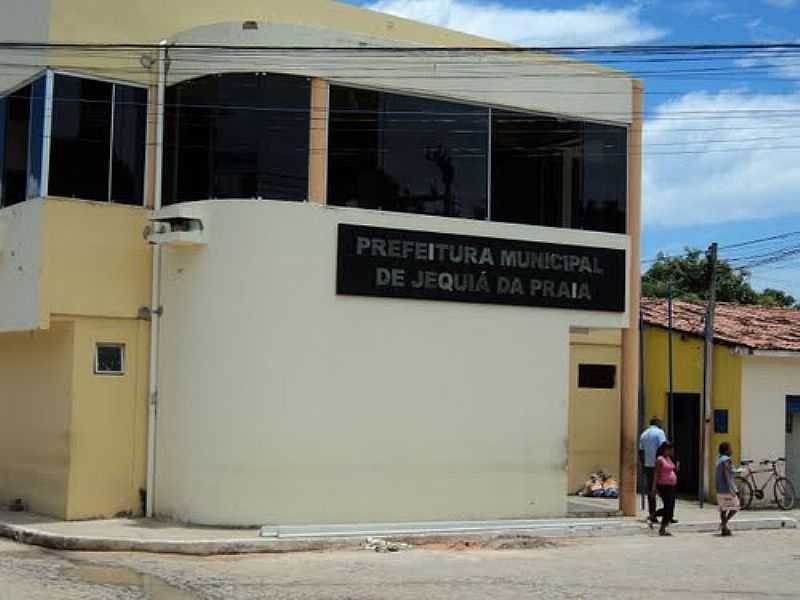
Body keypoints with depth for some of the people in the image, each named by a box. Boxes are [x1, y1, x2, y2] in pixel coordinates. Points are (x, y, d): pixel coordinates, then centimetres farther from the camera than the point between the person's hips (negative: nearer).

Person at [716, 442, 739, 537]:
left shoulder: (719, 460, 15)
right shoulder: (726, 460, -13)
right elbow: (726, 475, -21)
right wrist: (732, 489, -24)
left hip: (720, 489, 9)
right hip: (727, 489, -9)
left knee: (723, 509, 9)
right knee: (735, 507, -1)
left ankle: (724, 529, 9)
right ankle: (724, 523, -11)